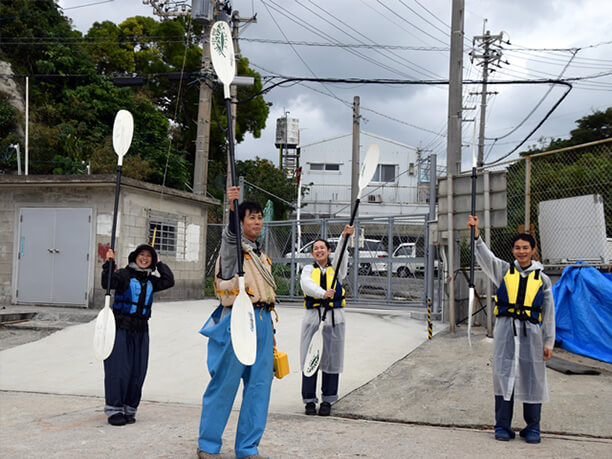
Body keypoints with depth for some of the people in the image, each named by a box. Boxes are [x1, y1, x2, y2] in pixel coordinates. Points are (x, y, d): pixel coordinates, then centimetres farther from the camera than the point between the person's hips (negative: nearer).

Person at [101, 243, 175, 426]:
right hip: (120, 329, -5)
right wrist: (109, 264, -23)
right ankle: (114, 410, 3)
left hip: (140, 331, 5)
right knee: (118, 369, -5)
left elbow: (169, 281, 6)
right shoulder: (124, 275, 0)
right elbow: (107, 283, -15)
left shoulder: (150, 281, 16)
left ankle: (129, 409, 13)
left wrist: (159, 264, 12)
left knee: (137, 372, 4)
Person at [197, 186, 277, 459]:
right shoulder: (233, 247, 0)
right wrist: (232, 207, -45)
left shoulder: (261, 256, 21)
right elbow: (230, 235, -26)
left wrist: (270, 331, 21)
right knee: (224, 384, -2)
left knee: (259, 385, 5)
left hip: (262, 321, 7)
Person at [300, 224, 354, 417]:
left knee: (331, 358, 3)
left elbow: (341, 254, -11)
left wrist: (345, 236, -30)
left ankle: (327, 400, 14)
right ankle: (310, 400, 11)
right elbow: (306, 284, -13)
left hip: (334, 319, 0)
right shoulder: (308, 270, 9)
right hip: (312, 318, 0)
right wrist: (323, 293, -32)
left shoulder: (337, 269, 10)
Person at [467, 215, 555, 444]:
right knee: (504, 376, 2)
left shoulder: (542, 279, 10)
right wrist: (476, 234, -21)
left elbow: (549, 313, 11)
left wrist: (548, 342, 8)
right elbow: (484, 255, -5)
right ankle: (502, 426, 12)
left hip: (531, 331, 0)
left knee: (532, 378, 3)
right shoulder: (504, 270, 10)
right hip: (505, 330, 0)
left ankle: (532, 428, 17)